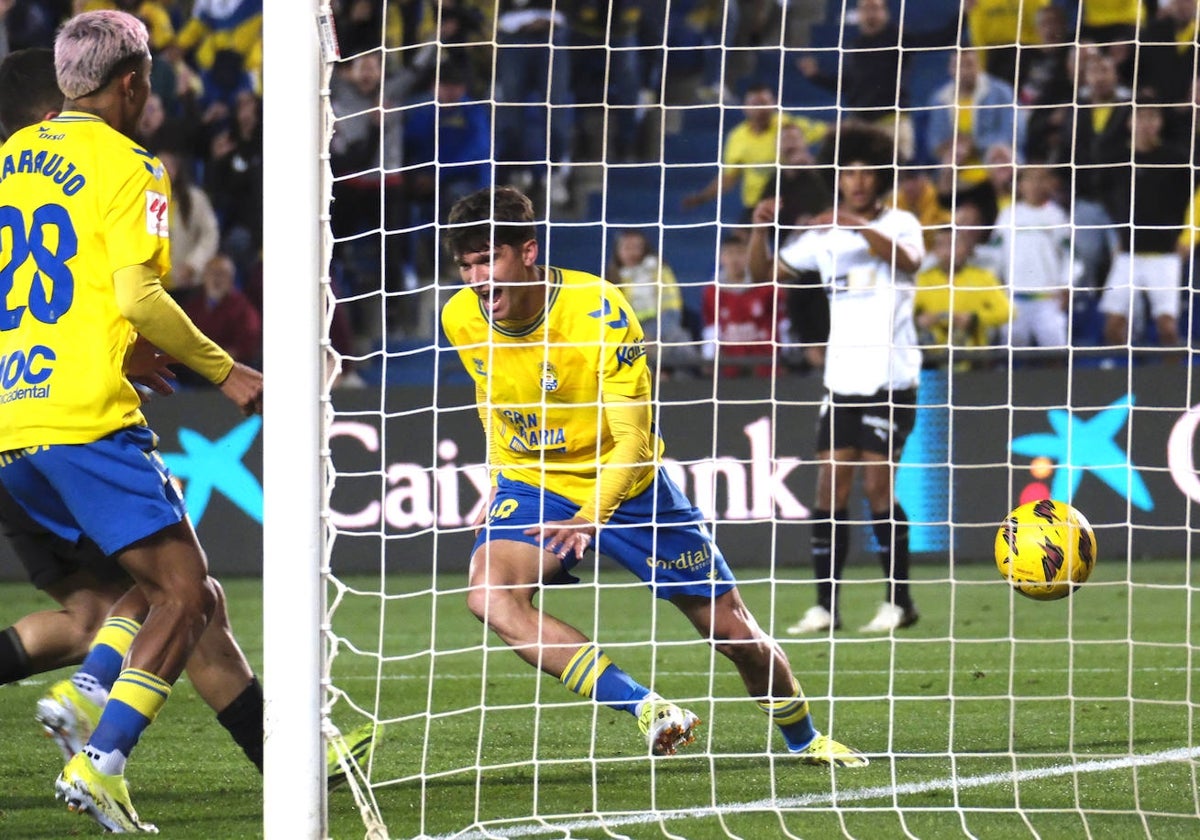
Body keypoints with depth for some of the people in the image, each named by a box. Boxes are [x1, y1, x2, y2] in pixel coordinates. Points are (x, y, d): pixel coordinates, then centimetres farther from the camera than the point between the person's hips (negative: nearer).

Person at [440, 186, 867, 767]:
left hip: (625, 484, -2)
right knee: (489, 597, -30)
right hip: (531, 484, 2)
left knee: (732, 630, 4)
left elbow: (634, 442, -30)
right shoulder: (461, 319, -12)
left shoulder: (600, 309, -26)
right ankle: (645, 708, -31)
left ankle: (803, 737, 34)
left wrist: (591, 517, -46)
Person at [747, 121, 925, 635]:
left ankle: (899, 602, 2)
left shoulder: (899, 224, 0)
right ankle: (825, 606, 1)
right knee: (829, 490, -2)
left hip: (890, 379, -4)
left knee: (877, 487, -8)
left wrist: (859, 224, -33)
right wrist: (760, 230, -7)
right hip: (841, 379, 5)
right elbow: (766, 272, 12)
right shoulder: (824, 235, 12)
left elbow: (906, 260, -22)